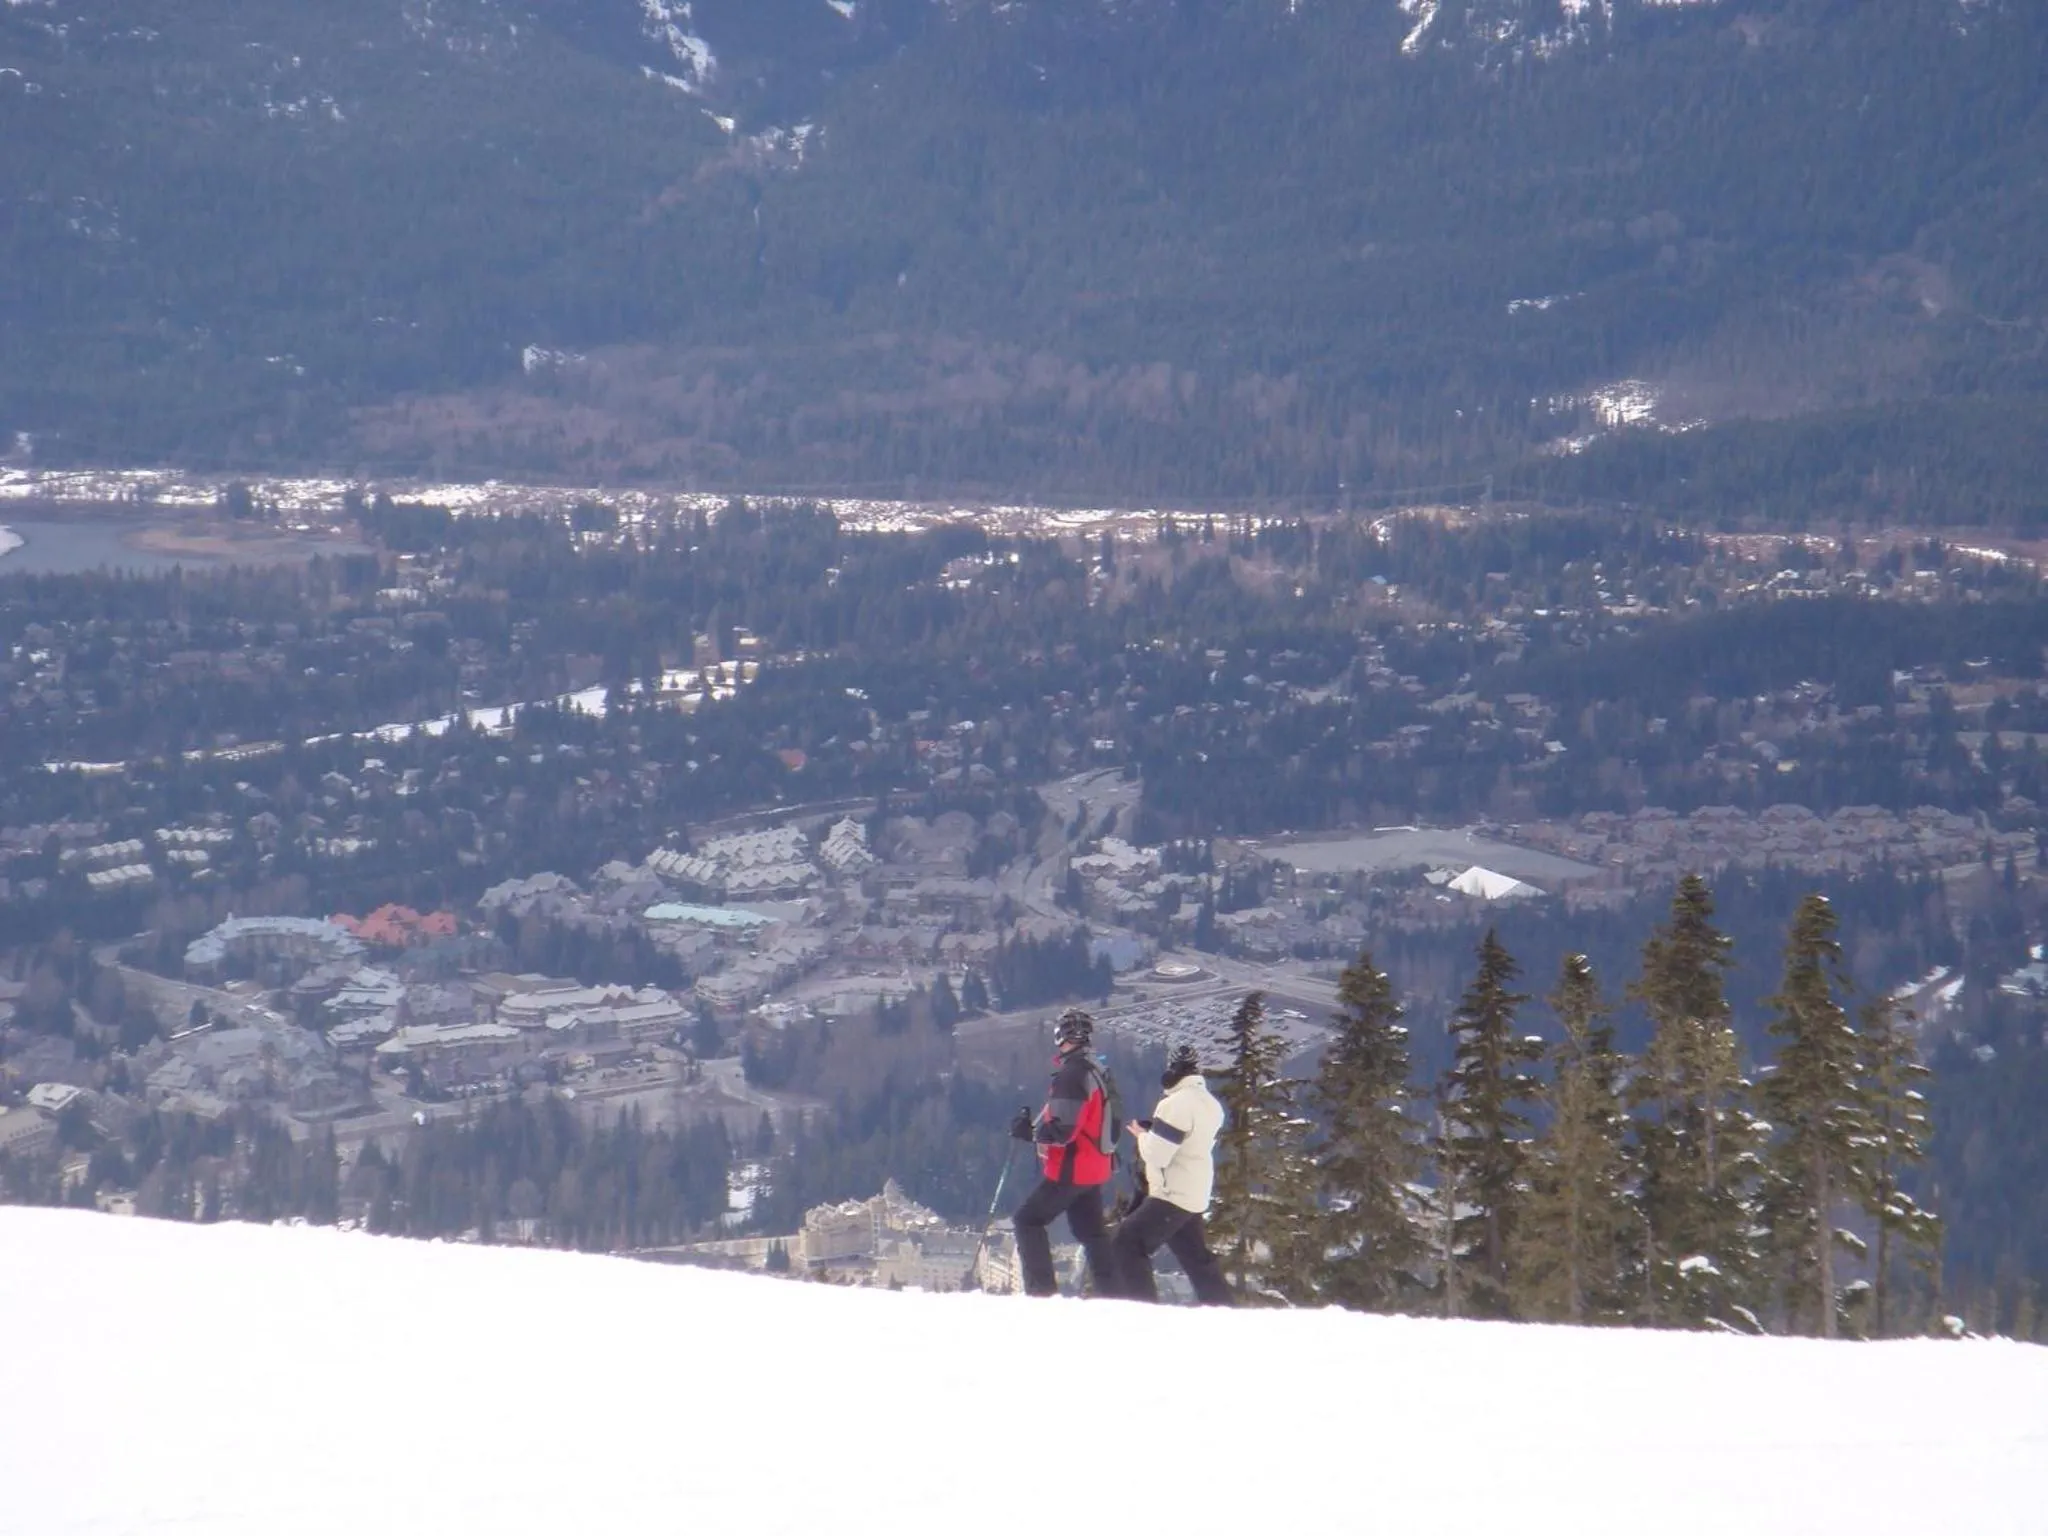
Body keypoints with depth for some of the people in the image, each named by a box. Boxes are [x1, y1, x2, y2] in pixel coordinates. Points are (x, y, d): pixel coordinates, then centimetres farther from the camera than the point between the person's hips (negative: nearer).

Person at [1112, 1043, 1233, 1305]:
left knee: (1127, 1245, -4)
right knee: (1197, 1258, 18)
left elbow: (1156, 1155, -20)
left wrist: (1143, 1135, -1)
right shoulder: (1210, 1104, 8)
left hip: (1172, 1194, -9)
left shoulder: (1176, 1104, -20)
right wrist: (1153, 1132, 11)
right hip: (1196, 1196, 9)